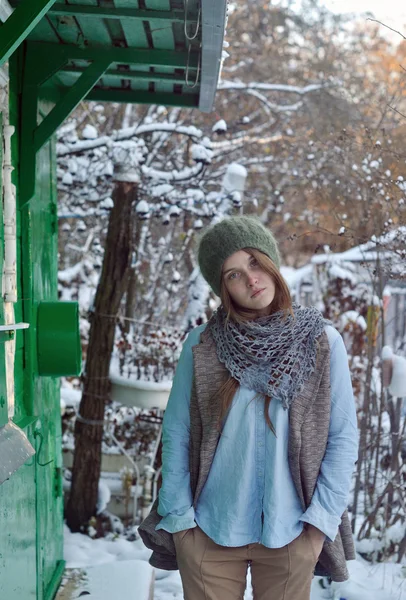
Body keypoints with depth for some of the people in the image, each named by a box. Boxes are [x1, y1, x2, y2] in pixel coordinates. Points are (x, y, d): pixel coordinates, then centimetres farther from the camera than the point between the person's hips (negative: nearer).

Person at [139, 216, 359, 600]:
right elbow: (176, 435, 0)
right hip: (209, 530, 0)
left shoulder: (322, 342, -5)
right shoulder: (201, 346, -5)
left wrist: (322, 517, -5)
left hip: (290, 534, 1)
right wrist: (178, 516, -2)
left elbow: (343, 437, -1)